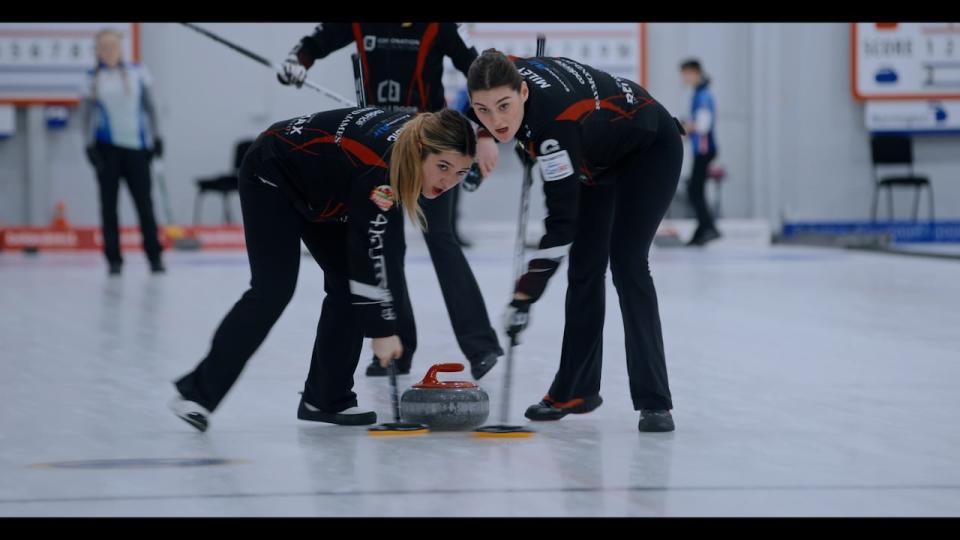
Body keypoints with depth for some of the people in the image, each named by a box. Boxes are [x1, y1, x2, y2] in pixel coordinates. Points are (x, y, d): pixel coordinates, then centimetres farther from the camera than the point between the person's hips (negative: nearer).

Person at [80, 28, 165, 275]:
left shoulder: (137, 73, 3)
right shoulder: (93, 78, 3)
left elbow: (149, 106, 9)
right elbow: (86, 113, 4)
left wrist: (156, 137, 6)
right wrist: (89, 145, -4)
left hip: (136, 144, 0)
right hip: (107, 147, 0)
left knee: (144, 201, -1)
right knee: (109, 203, 3)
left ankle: (154, 256, 5)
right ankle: (114, 259, 8)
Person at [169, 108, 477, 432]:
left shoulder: (421, 133, -18)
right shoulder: (379, 171, -39)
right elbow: (371, 255, -34)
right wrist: (382, 330, -28)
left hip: (322, 185, 9)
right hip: (273, 175, -8)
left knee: (348, 283, -2)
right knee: (272, 291, -17)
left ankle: (326, 398, 4)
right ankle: (198, 393, -11)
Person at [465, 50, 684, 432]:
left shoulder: (554, 118, -42)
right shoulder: (507, 76, -23)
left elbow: (561, 222, -43)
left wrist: (524, 297, -45)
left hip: (649, 148, -8)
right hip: (600, 155, 8)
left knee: (627, 263, -17)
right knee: (585, 266, 7)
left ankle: (654, 402, -16)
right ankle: (576, 388, 16)